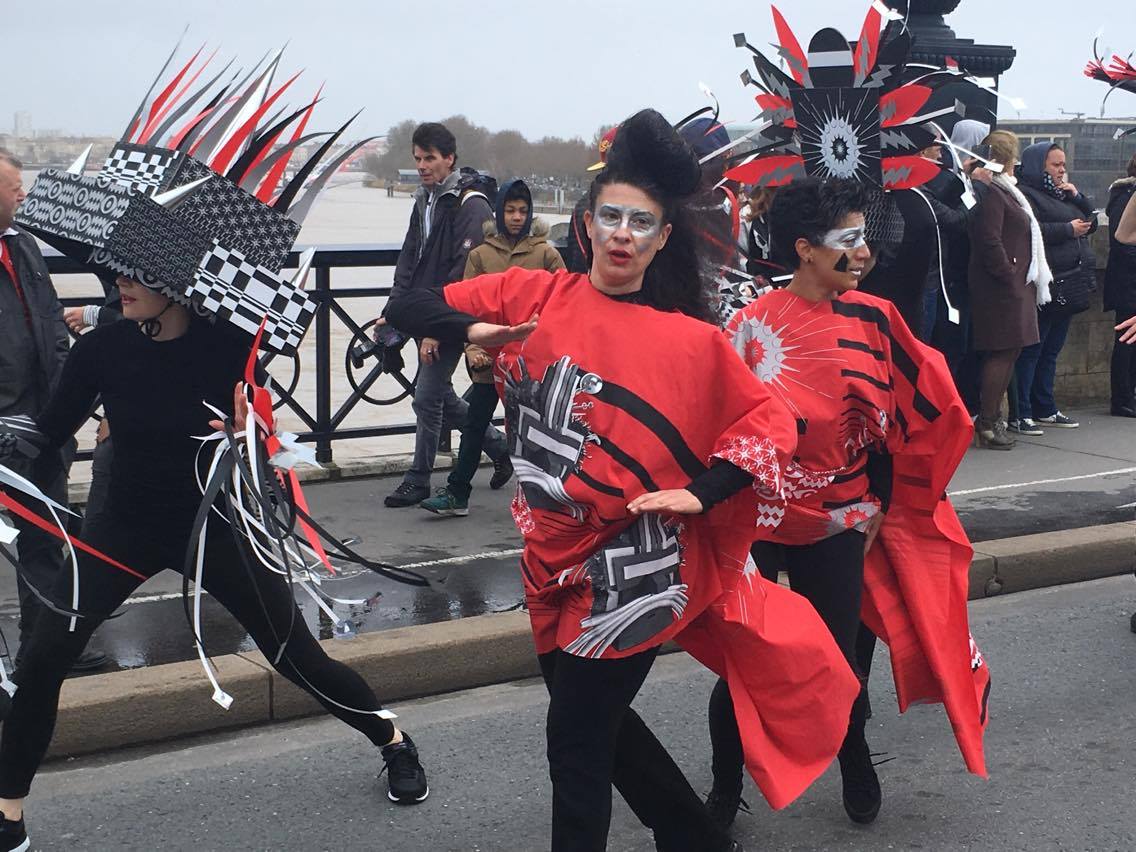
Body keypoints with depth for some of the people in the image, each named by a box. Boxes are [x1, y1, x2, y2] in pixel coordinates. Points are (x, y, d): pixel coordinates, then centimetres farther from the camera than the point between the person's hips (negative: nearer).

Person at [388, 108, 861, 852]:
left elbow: (771, 424, 0)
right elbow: (412, 310, 2)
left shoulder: (690, 339, -5)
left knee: (577, 739, 1)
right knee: (595, 718, 20)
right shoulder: (535, 296, 1)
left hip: (631, 566, -5)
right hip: (555, 559, 5)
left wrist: (701, 493, -13)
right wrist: (475, 329, -17)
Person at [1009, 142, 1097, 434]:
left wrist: (1078, 197, 4)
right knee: (1030, 350, -7)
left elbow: (1091, 221, 21)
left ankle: (1045, 409, 22)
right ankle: (1020, 414, -6)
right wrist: (1069, 229, -13)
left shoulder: (1063, 194, 21)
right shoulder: (1025, 194, -8)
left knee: (1051, 350, 14)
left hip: (1068, 287, 9)